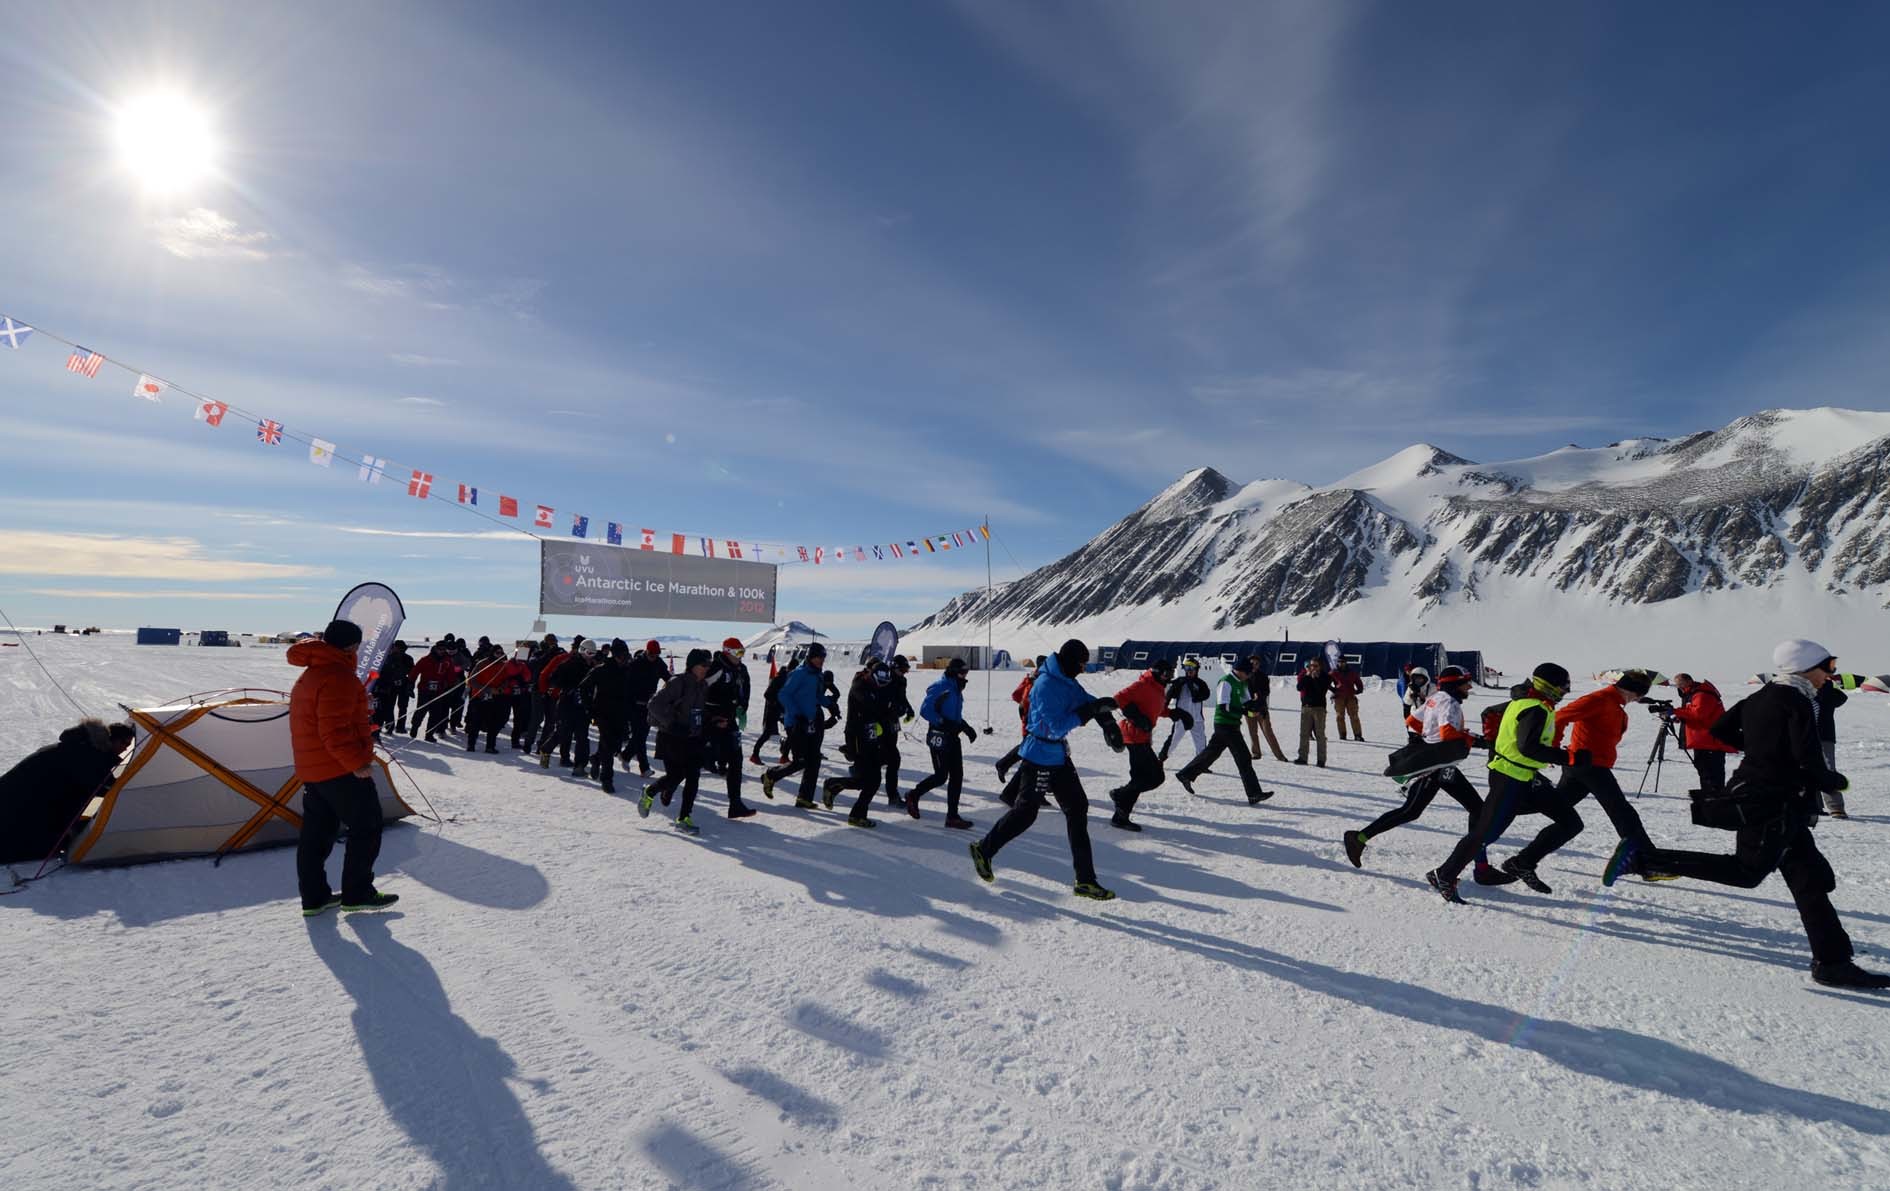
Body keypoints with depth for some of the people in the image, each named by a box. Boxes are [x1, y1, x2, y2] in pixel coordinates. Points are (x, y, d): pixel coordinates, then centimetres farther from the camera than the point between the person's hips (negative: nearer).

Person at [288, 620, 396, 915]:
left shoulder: (309, 676, 16)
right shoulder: (338, 676, -19)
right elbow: (335, 730, -25)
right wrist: (358, 763, -21)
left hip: (311, 769, 10)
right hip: (341, 769, -10)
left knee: (316, 832, 14)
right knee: (366, 828, 1)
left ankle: (314, 897, 21)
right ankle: (357, 893, 6)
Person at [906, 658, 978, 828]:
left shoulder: (957, 689, 14)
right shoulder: (940, 687, -14)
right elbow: (925, 710, -20)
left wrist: (966, 727, 10)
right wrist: (944, 723, -24)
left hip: (952, 737, 9)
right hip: (939, 737, -9)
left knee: (957, 775, 5)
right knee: (941, 776, -5)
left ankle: (952, 815, 10)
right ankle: (914, 796, 18)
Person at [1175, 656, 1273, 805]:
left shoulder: (1241, 683, 14)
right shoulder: (1226, 682, -16)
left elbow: (1247, 702, 17)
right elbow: (1224, 707, -22)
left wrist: (1253, 705, -6)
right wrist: (1243, 711, -24)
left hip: (1232, 725, 10)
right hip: (1225, 724, -10)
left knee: (1212, 752, 17)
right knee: (1244, 758, -9)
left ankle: (1185, 775, 27)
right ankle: (1254, 794, -7)